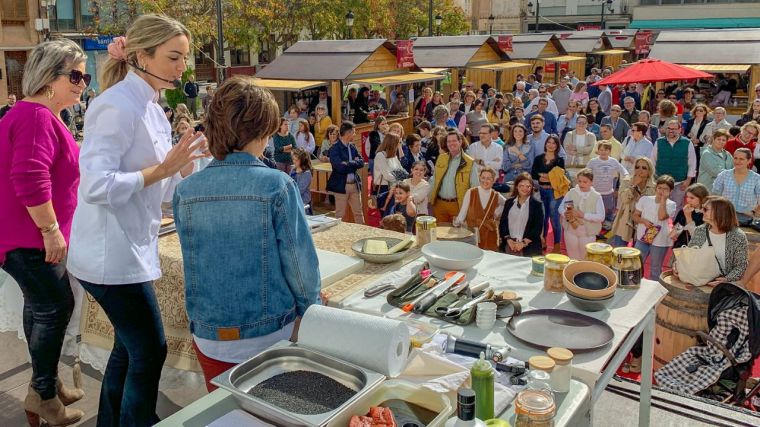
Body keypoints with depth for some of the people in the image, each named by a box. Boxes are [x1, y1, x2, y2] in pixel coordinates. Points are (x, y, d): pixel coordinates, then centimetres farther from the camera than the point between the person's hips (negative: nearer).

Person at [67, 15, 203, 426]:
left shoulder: (150, 107, 10)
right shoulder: (118, 106, -18)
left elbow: (161, 188, 14)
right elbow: (96, 186, -26)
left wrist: (191, 157, -1)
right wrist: (162, 169, -23)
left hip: (131, 250, 9)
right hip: (112, 255, -9)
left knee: (129, 349, 20)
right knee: (149, 353, 1)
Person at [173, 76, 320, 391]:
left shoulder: (186, 191, -7)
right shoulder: (277, 186, -18)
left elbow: (193, 261, 6)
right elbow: (300, 262, -15)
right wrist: (309, 310, 4)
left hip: (209, 339, 3)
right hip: (271, 336, -3)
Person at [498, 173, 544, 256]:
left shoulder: (537, 205, 2)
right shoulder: (509, 202, 10)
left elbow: (538, 227, -3)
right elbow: (502, 223, 8)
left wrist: (524, 243, -11)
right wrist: (509, 240, -6)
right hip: (509, 246, 2)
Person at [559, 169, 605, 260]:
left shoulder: (597, 196, -8)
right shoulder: (571, 192, -3)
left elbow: (601, 217, -14)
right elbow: (561, 207, 2)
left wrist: (583, 215, -24)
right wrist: (565, 214, -20)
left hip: (588, 233, -2)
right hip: (571, 230, 2)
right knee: (572, 259, 14)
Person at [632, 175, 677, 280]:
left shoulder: (671, 204, -6)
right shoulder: (645, 199, 1)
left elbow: (661, 216, -23)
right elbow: (635, 216, 5)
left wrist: (663, 200, -19)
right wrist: (643, 221, -15)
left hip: (659, 241, -2)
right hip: (642, 238, 2)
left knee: (656, 269, 12)